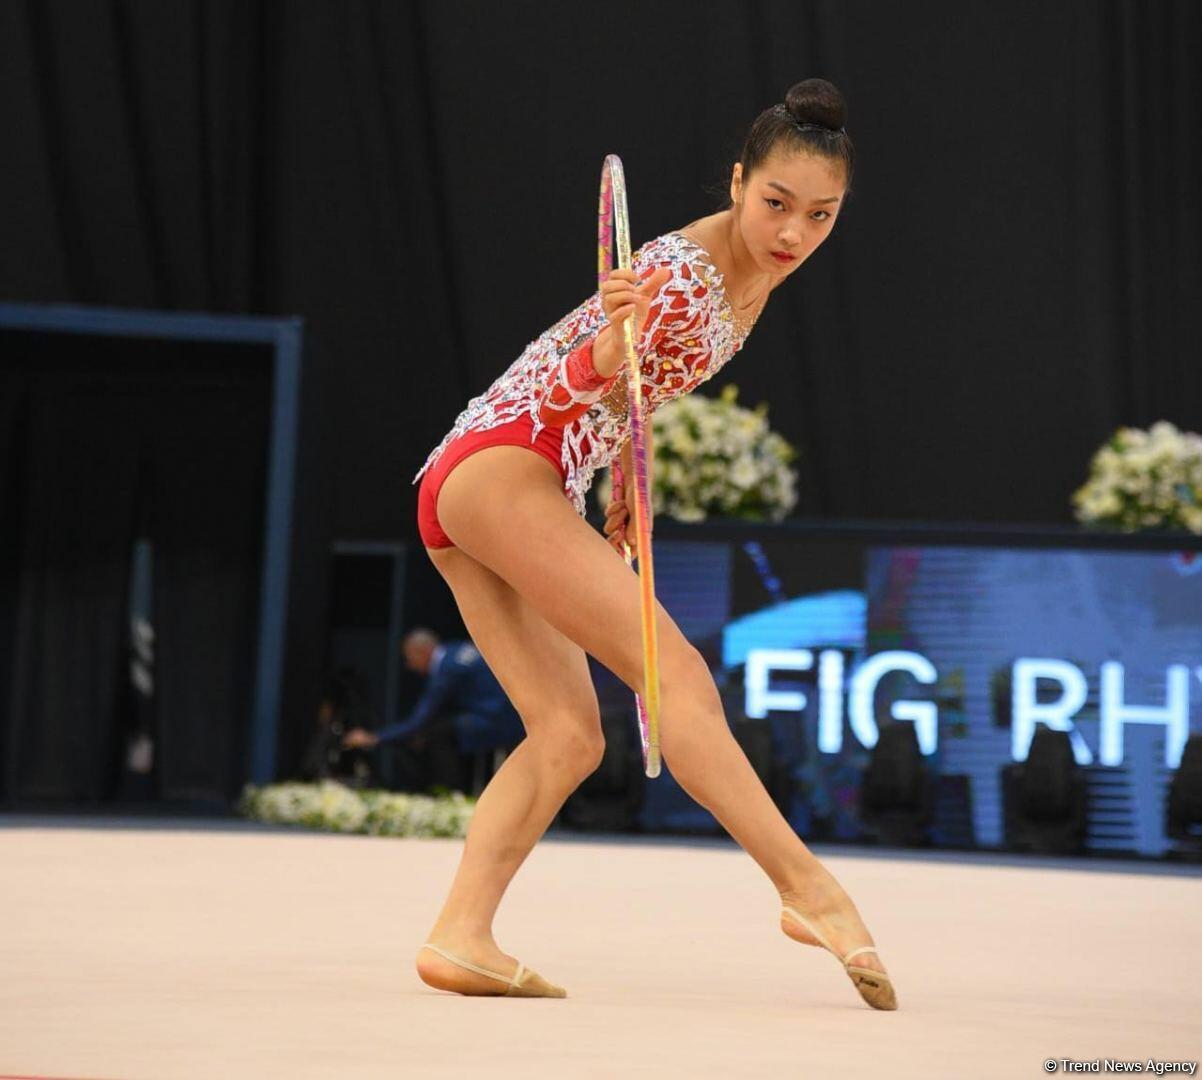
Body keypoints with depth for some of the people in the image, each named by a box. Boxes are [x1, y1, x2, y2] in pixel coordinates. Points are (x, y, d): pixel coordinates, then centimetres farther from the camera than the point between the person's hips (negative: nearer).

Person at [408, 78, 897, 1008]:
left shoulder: (755, 273, 9)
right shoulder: (681, 275, -20)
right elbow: (569, 389, -20)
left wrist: (628, 484, 23)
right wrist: (613, 340, -39)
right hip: (500, 470, -10)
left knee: (569, 735, 0)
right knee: (675, 671, -18)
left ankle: (460, 937, -9)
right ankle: (809, 889, -22)